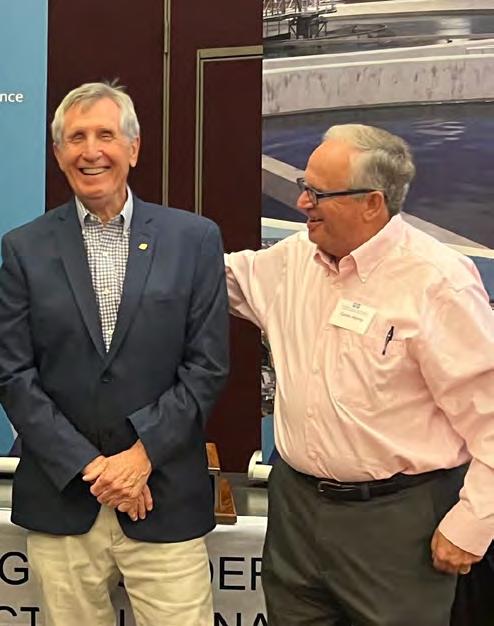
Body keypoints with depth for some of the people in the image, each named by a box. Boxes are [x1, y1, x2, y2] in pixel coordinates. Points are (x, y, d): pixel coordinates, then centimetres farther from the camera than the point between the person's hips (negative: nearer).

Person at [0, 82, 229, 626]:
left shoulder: (194, 239, 2)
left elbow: (208, 365, -1)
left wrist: (144, 453, -10)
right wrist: (88, 466, -8)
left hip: (165, 498, 0)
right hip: (60, 498, 1)